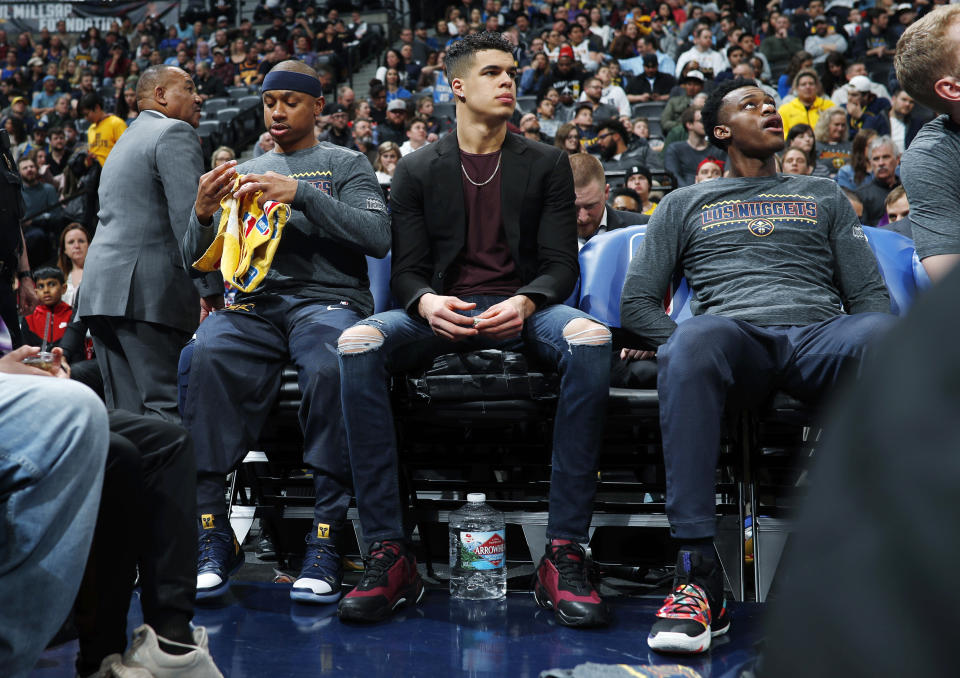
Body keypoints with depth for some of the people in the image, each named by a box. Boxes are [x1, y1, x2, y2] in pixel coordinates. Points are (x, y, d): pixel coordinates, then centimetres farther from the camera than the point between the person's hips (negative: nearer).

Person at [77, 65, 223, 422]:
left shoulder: (124, 142, 27)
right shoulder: (175, 133, -2)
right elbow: (190, 216, -13)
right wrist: (212, 291, -14)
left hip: (101, 287, 9)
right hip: (149, 288, -9)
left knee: (125, 416, 7)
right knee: (168, 410, -12)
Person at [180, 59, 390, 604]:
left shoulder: (346, 165, 14)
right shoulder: (244, 173, 25)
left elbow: (378, 237, -4)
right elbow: (195, 259, 20)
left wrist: (301, 194, -13)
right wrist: (203, 213, -3)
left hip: (328, 299, -3)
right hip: (254, 305, 3)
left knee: (330, 365, -39)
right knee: (206, 358, -33)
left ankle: (326, 539, -34)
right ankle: (213, 534, -30)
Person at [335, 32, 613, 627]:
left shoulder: (546, 164, 12)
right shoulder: (418, 170, 12)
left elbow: (561, 266, 4)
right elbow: (407, 270, 7)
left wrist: (525, 303, -19)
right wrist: (426, 302, -19)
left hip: (522, 308, 0)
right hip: (444, 310, 1)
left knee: (591, 340, -36)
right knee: (358, 343, -32)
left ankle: (564, 554, -32)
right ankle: (389, 555, -30)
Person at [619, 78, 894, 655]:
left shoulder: (824, 196, 31)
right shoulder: (685, 204, 28)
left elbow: (871, 294, 20)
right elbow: (637, 303, 18)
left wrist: (877, 347, -4)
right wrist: (692, 348, -2)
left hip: (822, 337, 1)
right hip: (734, 337, -1)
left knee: (884, 332, -38)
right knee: (694, 341, -41)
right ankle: (700, 579, -44)